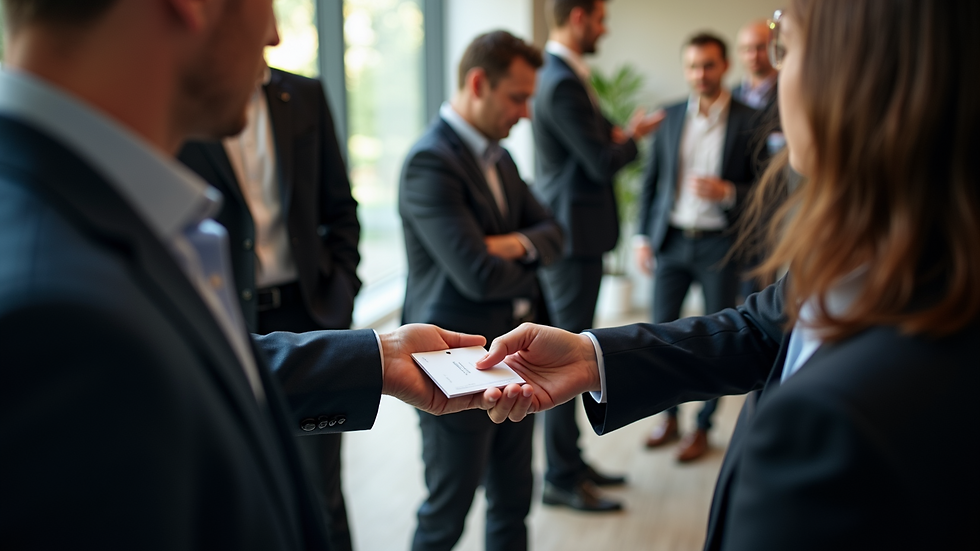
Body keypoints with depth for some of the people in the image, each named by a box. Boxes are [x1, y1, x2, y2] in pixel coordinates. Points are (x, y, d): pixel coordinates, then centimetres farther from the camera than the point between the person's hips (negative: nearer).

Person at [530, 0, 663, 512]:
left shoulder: (561, 74, 12)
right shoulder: (561, 82, -20)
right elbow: (604, 162, -19)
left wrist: (620, 133, -1)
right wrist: (632, 136, -1)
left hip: (570, 232, 10)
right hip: (574, 237, -10)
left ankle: (570, 460, 30)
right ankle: (561, 478, 12)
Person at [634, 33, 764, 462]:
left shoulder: (749, 121, -4)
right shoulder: (670, 117, 6)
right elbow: (650, 180, 9)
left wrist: (728, 193, -21)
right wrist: (643, 236, 5)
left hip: (720, 243, -3)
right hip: (671, 239, 3)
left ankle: (702, 427, 22)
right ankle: (669, 417, 26)